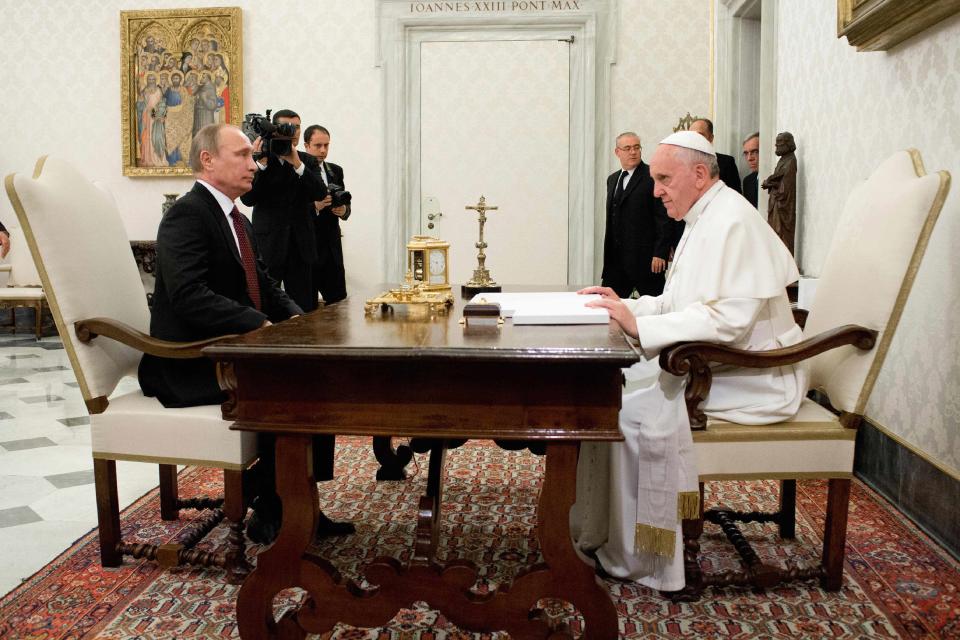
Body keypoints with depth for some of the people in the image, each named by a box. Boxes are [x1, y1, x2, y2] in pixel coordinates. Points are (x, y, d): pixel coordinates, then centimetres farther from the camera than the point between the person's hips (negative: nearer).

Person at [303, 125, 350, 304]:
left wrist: (344, 210, -7)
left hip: (332, 248, 6)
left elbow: (346, 205, 15)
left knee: (339, 300, 7)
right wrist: (314, 206, -26)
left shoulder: (336, 171, 13)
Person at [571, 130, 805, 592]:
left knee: (639, 406, -24)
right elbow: (678, 304, 19)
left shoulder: (733, 223, -18)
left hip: (754, 377, -10)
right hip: (712, 364, 10)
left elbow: (728, 319, -28)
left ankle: (639, 559, -10)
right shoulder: (703, 220, 15)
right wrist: (626, 306, 3)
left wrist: (639, 326, -28)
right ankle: (598, 533, 3)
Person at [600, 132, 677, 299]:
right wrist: (608, 252, 14)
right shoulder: (612, 179, 16)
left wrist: (660, 253, -16)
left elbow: (664, 216, -11)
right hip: (616, 259, 7)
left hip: (646, 259, -6)